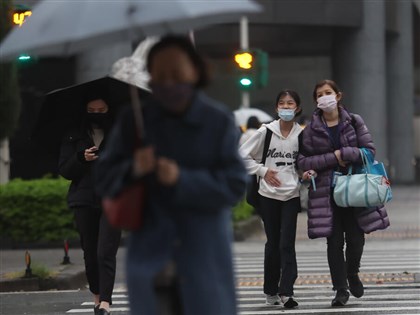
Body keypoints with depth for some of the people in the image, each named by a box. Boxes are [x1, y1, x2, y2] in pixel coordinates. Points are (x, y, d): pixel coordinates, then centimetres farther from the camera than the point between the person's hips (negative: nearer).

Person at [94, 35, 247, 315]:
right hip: (150, 256, 2)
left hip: (205, 258, -2)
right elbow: (105, 180, 2)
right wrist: (132, 170, -20)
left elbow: (235, 186, -9)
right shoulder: (134, 121, 3)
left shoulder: (220, 122, -3)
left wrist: (182, 179, -22)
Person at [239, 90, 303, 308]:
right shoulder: (266, 132, -2)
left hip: (291, 195, 0)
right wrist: (263, 171, -4)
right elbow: (242, 155, 3)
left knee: (287, 244, -9)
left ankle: (286, 291, -11)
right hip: (268, 195, 0)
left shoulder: (302, 134, 0)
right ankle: (270, 291, 19)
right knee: (273, 243, 7)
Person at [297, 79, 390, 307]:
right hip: (326, 192, 0)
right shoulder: (311, 129, 3)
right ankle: (341, 289, 7)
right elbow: (303, 160, -3)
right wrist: (334, 157, -12)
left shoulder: (354, 122, 4)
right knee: (334, 241, -2)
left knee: (356, 238, -1)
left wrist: (344, 154, -15)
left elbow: (369, 150, -2)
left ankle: (352, 274, 29)